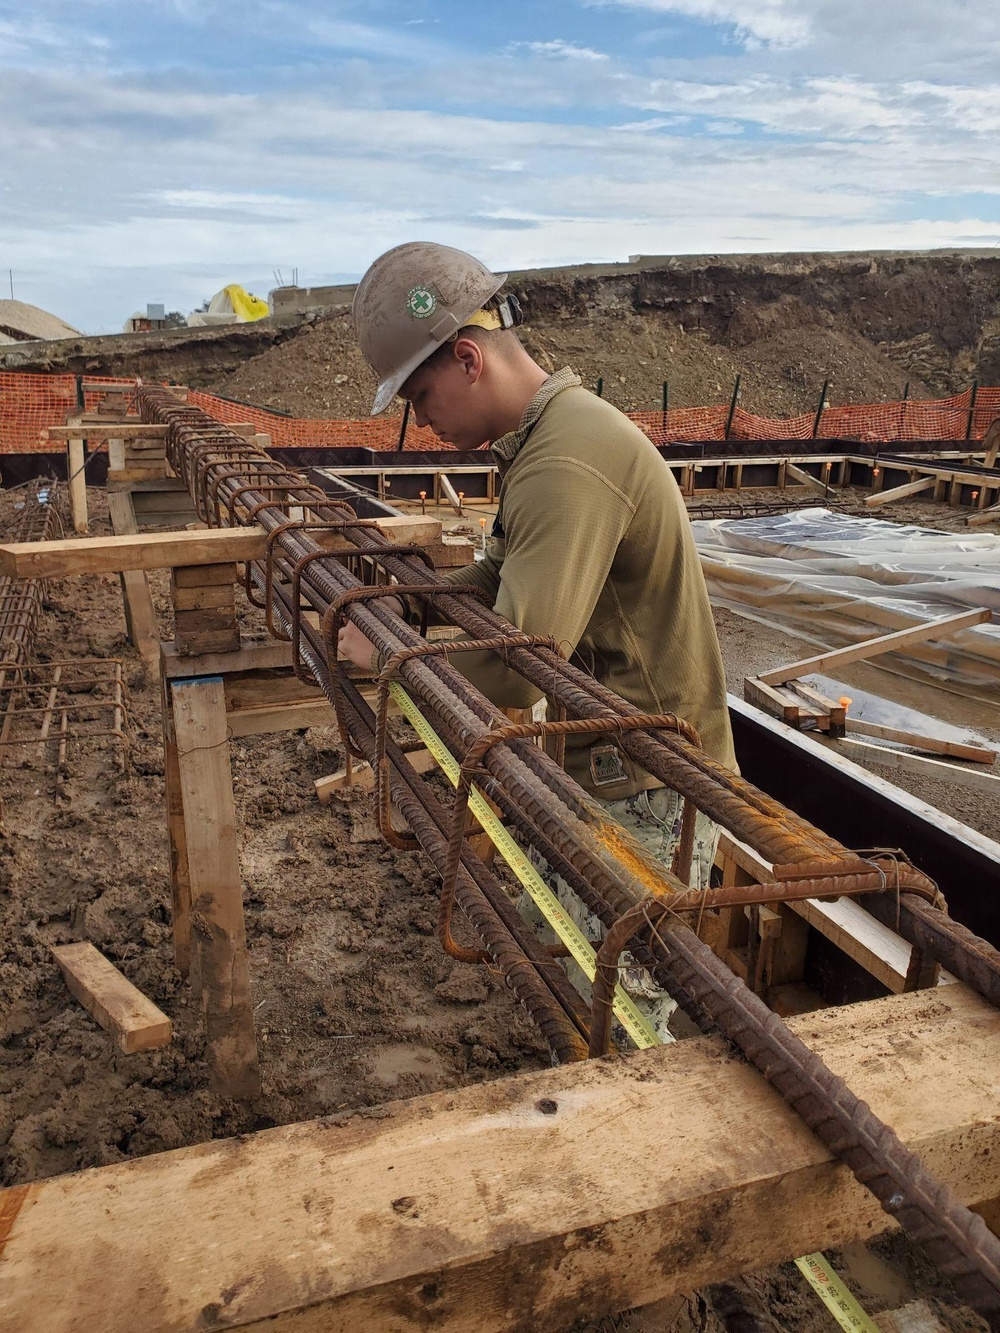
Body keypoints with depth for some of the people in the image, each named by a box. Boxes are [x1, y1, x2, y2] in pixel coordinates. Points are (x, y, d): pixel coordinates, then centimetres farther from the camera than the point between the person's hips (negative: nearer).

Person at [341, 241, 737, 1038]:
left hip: (643, 796, -10)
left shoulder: (567, 464, -27)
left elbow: (516, 672, -31)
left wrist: (389, 657, -15)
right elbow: (506, 571, 19)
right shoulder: (553, 432, 8)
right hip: (601, 770, 10)